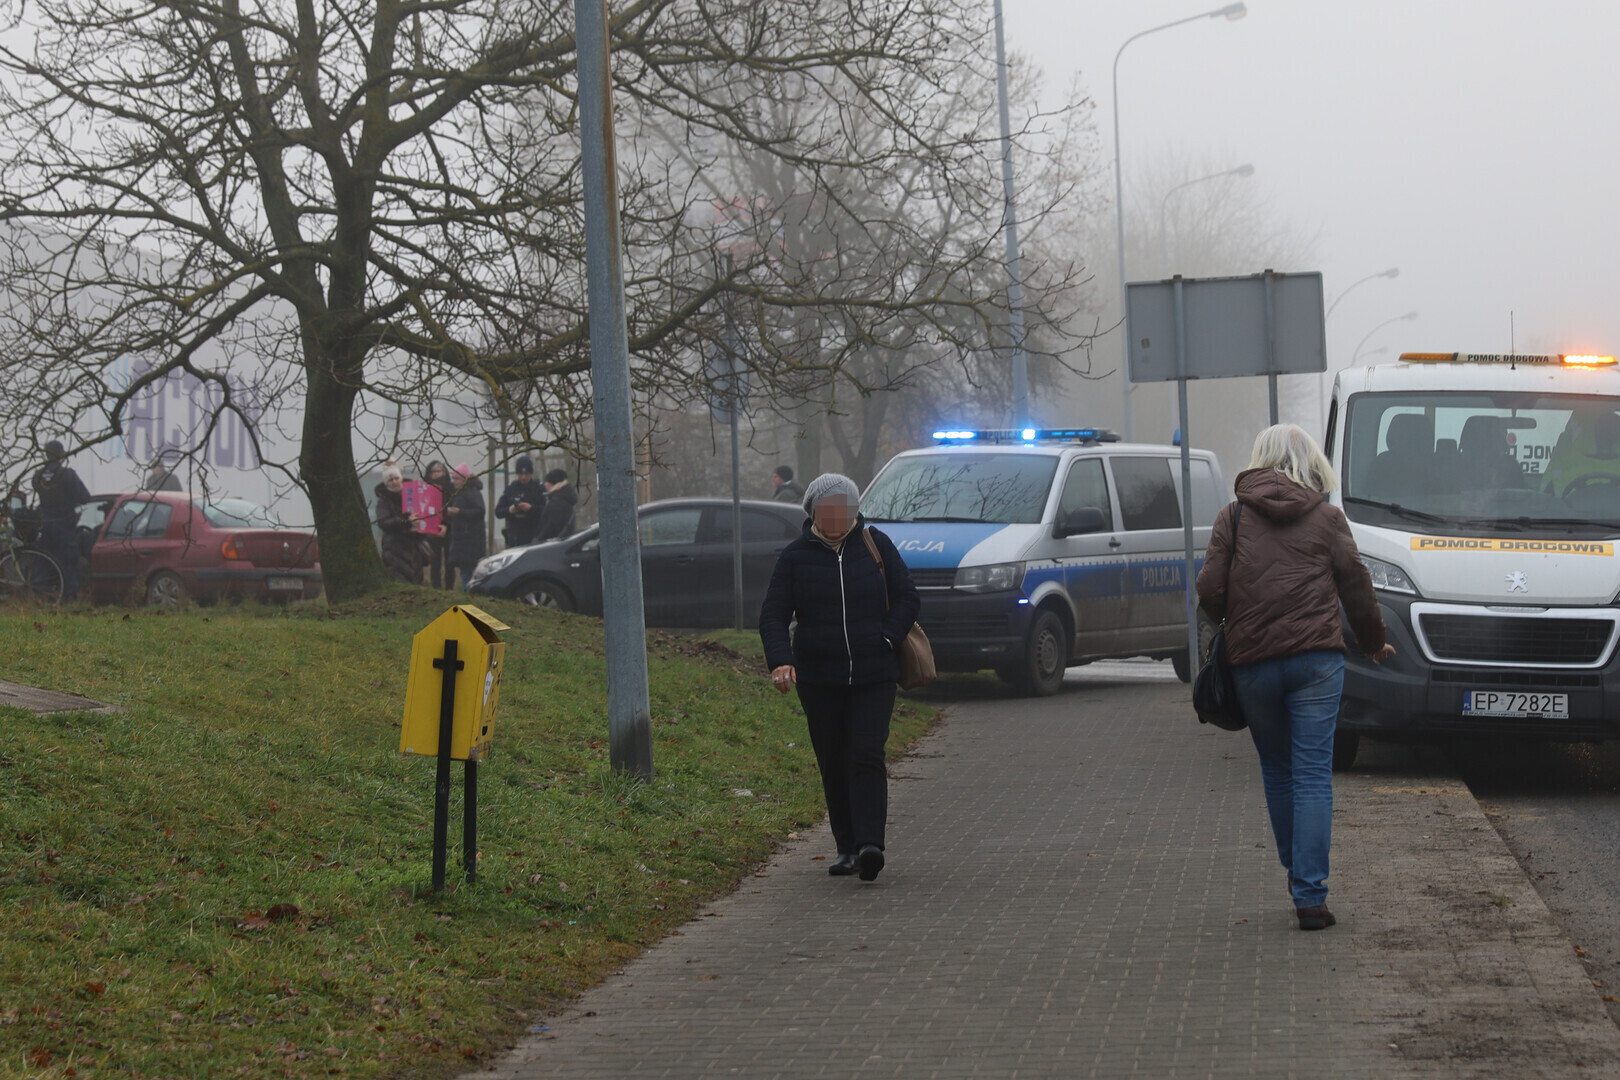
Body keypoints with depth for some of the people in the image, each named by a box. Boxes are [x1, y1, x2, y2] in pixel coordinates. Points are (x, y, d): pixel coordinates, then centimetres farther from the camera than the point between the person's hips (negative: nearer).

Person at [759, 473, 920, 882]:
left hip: (873, 677, -1)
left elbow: (907, 599, 8)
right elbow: (773, 615, -2)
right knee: (833, 765, 6)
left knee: (866, 757, -14)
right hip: (818, 680, 1)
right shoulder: (795, 557, 3)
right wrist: (780, 660, -19)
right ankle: (847, 848, 15)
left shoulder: (876, 546, 4)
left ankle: (870, 844, -22)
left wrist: (885, 639, -8)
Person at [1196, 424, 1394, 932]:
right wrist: (1373, 641, 24)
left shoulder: (1233, 518, 4)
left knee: (1277, 774, 16)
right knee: (1313, 775, -2)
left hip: (1252, 662, 1)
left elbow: (1210, 590, 0)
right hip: (1316, 659, -1)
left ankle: (1300, 878, 24)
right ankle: (1310, 894, -10)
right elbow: (1356, 586, 7)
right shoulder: (1327, 518, 4)